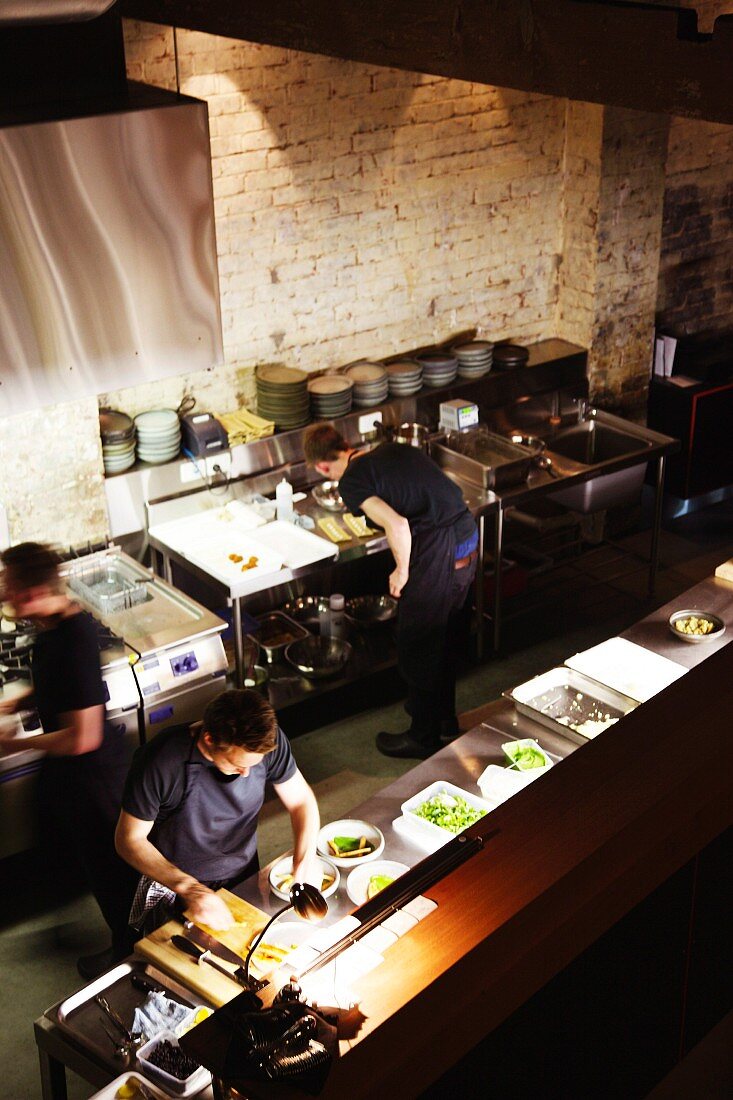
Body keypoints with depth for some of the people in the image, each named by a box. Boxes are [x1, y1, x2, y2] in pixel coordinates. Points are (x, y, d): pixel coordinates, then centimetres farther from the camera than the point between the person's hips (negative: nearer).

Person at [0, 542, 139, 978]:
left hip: (91, 769, -9)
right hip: (68, 767, 9)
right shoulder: (57, 622, -7)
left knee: (105, 860, 13)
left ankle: (127, 945, 36)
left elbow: (82, 738, -32)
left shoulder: (74, 643, -36)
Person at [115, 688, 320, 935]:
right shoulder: (158, 763, -32)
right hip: (174, 887, -3)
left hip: (244, 879, 4)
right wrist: (188, 887, -33)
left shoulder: (269, 740, -22)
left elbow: (301, 799, -7)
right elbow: (130, 840, -21)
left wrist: (305, 857, -25)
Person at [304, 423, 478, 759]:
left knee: (417, 647, 11)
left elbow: (397, 525, -24)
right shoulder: (392, 449, 12)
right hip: (469, 537, 8)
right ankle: (444, 716, 43)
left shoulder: (352, 482, -10)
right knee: (445, 638, 26)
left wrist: (402, 571, -9)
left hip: (439, 554, -8)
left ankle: (424, 737, 25)